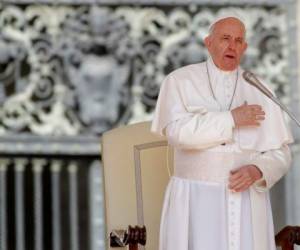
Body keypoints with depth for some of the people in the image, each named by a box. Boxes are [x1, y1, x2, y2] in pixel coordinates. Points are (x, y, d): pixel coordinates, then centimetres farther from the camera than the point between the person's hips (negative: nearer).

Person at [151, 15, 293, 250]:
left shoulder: (259, 90, 7)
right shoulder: (179, 81, 0)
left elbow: (279, 154, 6)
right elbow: (177, 132, -17)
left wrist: (256, 171, -16)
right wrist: (231, 119, -16)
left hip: (246, 204, 2)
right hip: (195, 203, -2)